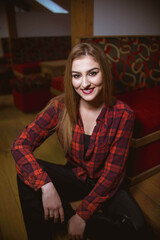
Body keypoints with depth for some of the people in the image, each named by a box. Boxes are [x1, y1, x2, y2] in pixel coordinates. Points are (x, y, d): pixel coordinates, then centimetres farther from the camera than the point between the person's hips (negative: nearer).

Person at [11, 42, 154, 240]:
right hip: (75, 177, 2)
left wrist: (82, 214, -19)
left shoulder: (122, 115, -18)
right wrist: (46, 186, -32)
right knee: (27, 174, -23)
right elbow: (20, 144, -19)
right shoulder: (60, 107, -14)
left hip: (106, 185, -1)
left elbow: (112, 172, -16)